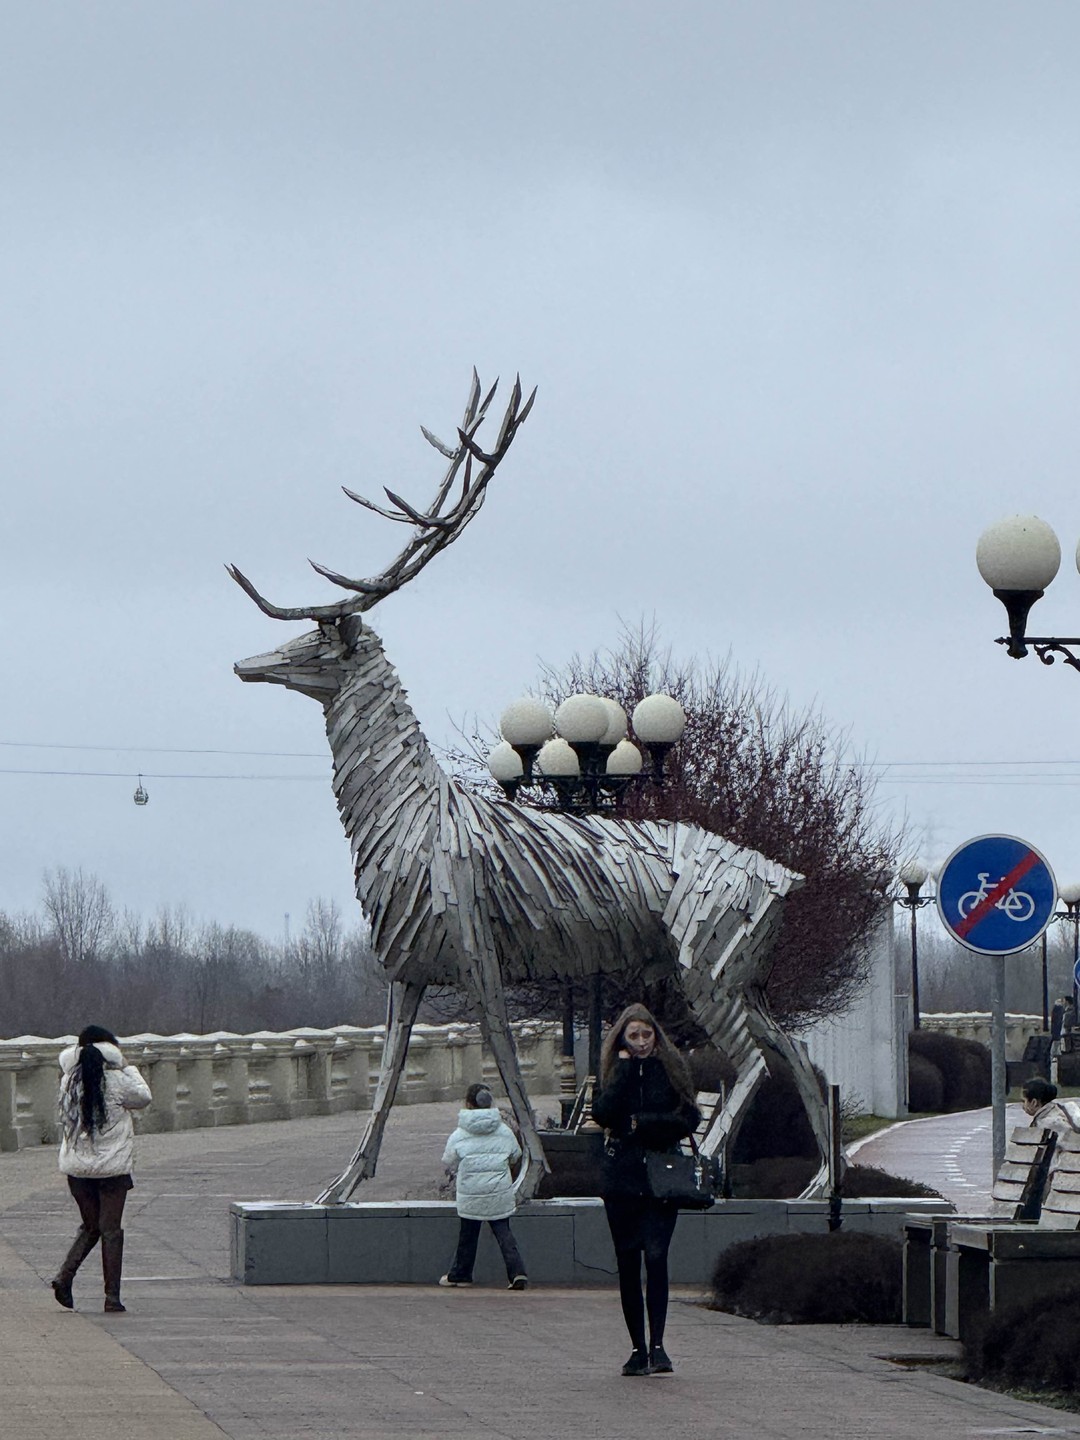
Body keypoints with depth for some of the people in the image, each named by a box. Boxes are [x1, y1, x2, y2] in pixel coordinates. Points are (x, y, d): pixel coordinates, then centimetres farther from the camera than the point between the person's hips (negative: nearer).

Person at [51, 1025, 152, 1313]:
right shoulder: (117, 1082, -11)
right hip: (111, 1168, -4)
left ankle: (64, 1276, 0)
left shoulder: (69, 1081, -2)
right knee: (111, 1230, 3)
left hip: (76, 1167, 4)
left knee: (90, 1226, 18)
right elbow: (143, 1097, 6)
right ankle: (112, 1296, 2)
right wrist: (130, 1070, 20)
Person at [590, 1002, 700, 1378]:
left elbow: (689, 1119, 0)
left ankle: (657, 1345, -17)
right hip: (621, 1180, 2)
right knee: (627, 1264, 4)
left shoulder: (671, 1069, 4)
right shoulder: (615, 1071, 8)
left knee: (656, 1256, -16)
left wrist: (643, 1123, -9)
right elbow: (602, 1113, -9)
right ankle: (639, 1349, 10)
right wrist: (625, 1066, -7)